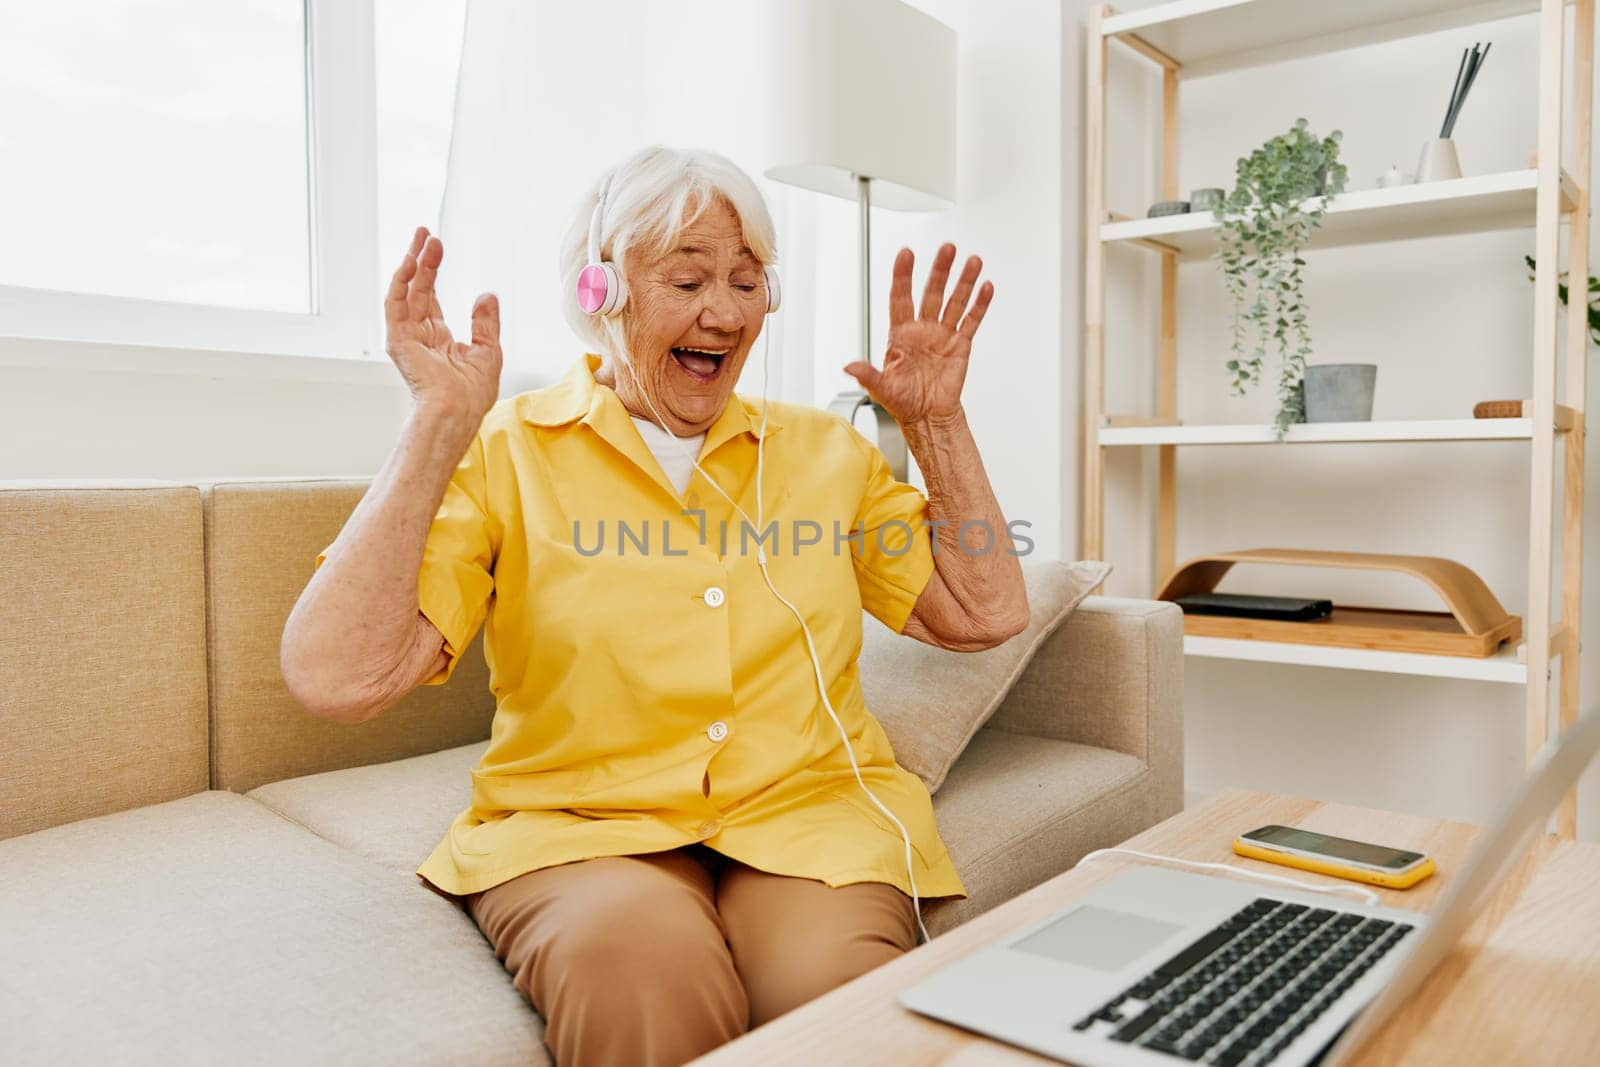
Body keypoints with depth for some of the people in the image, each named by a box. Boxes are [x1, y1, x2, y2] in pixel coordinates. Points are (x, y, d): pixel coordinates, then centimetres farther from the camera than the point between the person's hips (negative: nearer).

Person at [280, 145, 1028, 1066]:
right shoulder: (505, 452, 0)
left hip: (810, 816, 3)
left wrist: (938, 421, 5)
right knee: (643, 974, -34)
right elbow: (337, 679, -12)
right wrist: (442, 426, -15)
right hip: (575, 827, -2)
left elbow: (987, 613, 11)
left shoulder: (826, 449, 12)